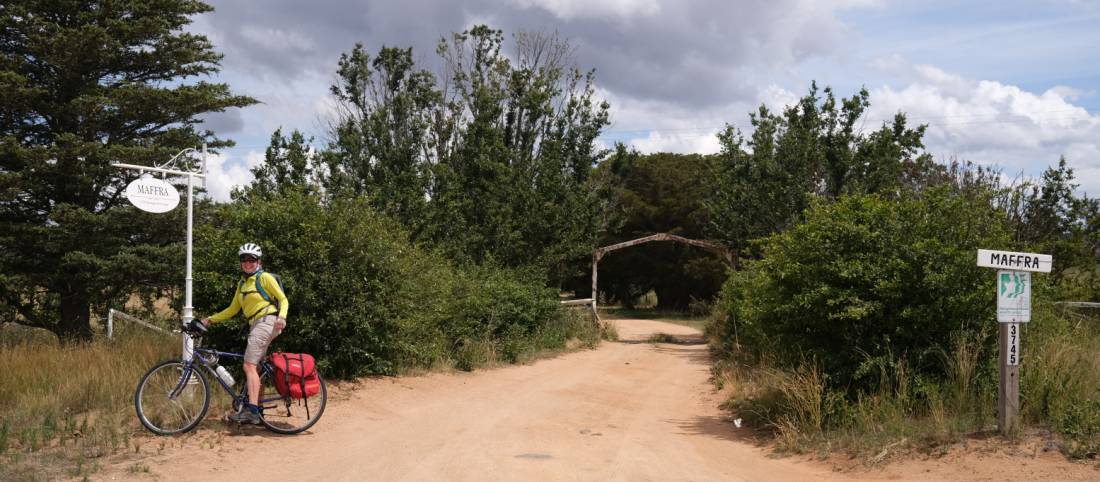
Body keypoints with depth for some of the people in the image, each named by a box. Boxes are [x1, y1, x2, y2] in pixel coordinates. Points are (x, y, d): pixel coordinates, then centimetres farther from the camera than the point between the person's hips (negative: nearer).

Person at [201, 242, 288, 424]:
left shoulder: (265, 278, -2)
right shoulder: (242, 283, 19)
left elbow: (283, 299, -5)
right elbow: (233, 309, 21)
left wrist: (281, 316, -23)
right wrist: (210, 319, 13)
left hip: (267, 321, -8)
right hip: (256, 325, 8)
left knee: (249, 365, -18)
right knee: (254, 368, 8)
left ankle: (251, 410, -25)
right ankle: (256, 411, 13)